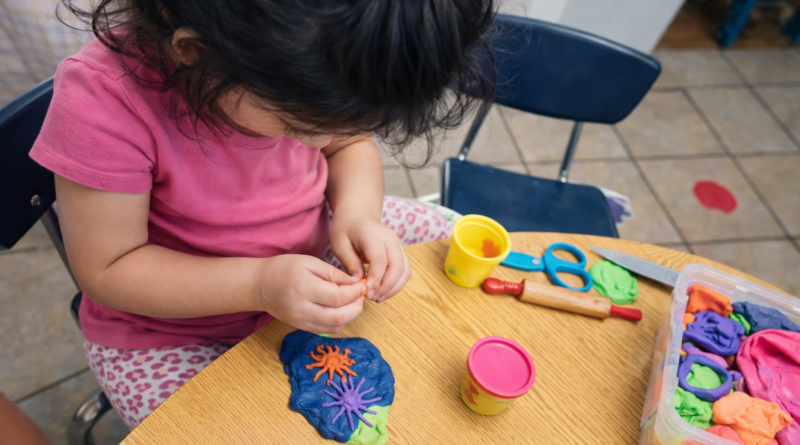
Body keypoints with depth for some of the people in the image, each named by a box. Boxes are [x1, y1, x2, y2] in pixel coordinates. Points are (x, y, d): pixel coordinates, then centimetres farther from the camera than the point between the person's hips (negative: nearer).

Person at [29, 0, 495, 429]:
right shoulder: (103, 99, -31)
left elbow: (351, 144, -1)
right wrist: (259, 285, -33)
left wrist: (357, 213, -23)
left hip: (313, 247, 5)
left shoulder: (307, 67, -19)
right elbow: (106, 271, -22)